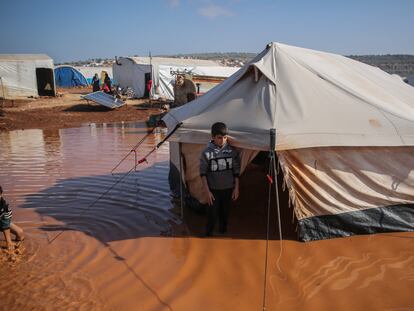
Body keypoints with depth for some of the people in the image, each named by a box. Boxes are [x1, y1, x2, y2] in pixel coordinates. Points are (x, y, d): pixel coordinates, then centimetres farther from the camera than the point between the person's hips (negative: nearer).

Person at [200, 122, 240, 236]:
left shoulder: (232, 150, -6)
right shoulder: (207, 152, -14)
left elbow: (236, 171, 1)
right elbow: (203, 173, -9)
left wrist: (236, 188, 0)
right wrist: (207, 191, -12)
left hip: (228, 188, 3)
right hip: (213, 189, -2)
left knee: (225, 213, 17)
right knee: (212, 214, 3)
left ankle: (223, 234, 37)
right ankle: (208, 236, 20)